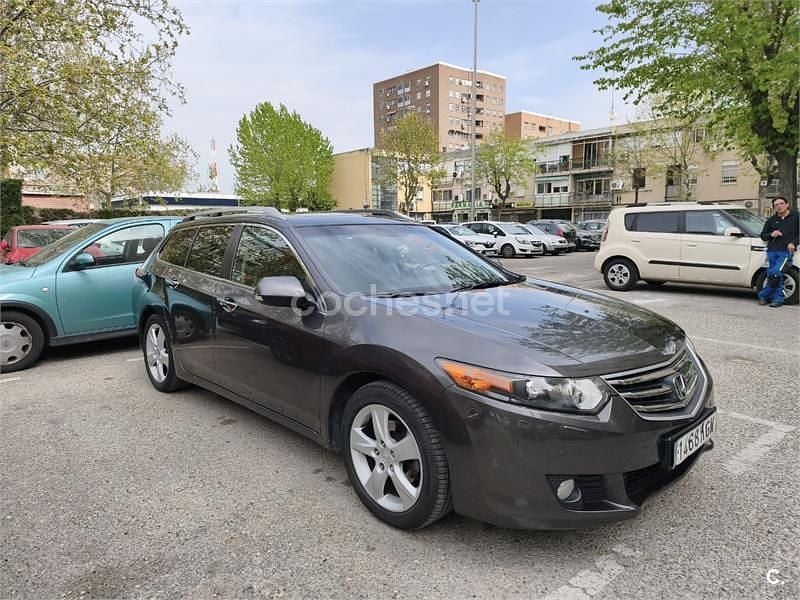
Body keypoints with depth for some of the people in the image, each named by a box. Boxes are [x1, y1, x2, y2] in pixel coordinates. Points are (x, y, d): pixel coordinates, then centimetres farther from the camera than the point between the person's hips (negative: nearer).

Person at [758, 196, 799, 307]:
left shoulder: (795, 217, 8)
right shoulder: (771, 220, 16)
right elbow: (763, 236, 19)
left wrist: (793, 243, -9)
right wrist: (771, 235, -2)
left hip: (786, 251, -3)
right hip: (772, 251, 3)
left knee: (776, 274, -19)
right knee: (772, 275, -3)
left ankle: (763, 295, -5)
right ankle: (778, 298, 6)